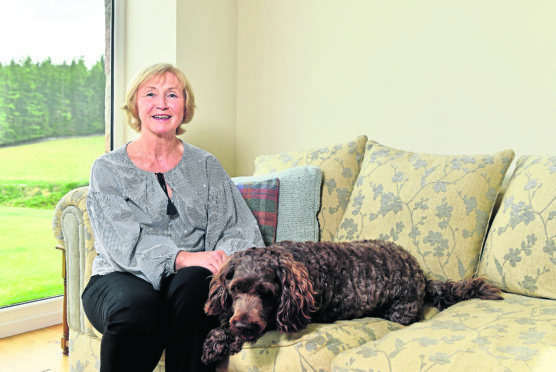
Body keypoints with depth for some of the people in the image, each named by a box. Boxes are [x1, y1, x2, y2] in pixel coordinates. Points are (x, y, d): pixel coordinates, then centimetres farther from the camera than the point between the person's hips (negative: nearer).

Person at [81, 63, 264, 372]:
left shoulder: (206, 166, 14)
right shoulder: (108, 169, 7)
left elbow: (239, 228, 5)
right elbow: (124, 241, -8)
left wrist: (224, 256, -19)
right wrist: (181, 258, -25)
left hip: (190, 278, 2)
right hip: (122, 278, -1)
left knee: (195, 283, -34)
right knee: (138, 309, -35)